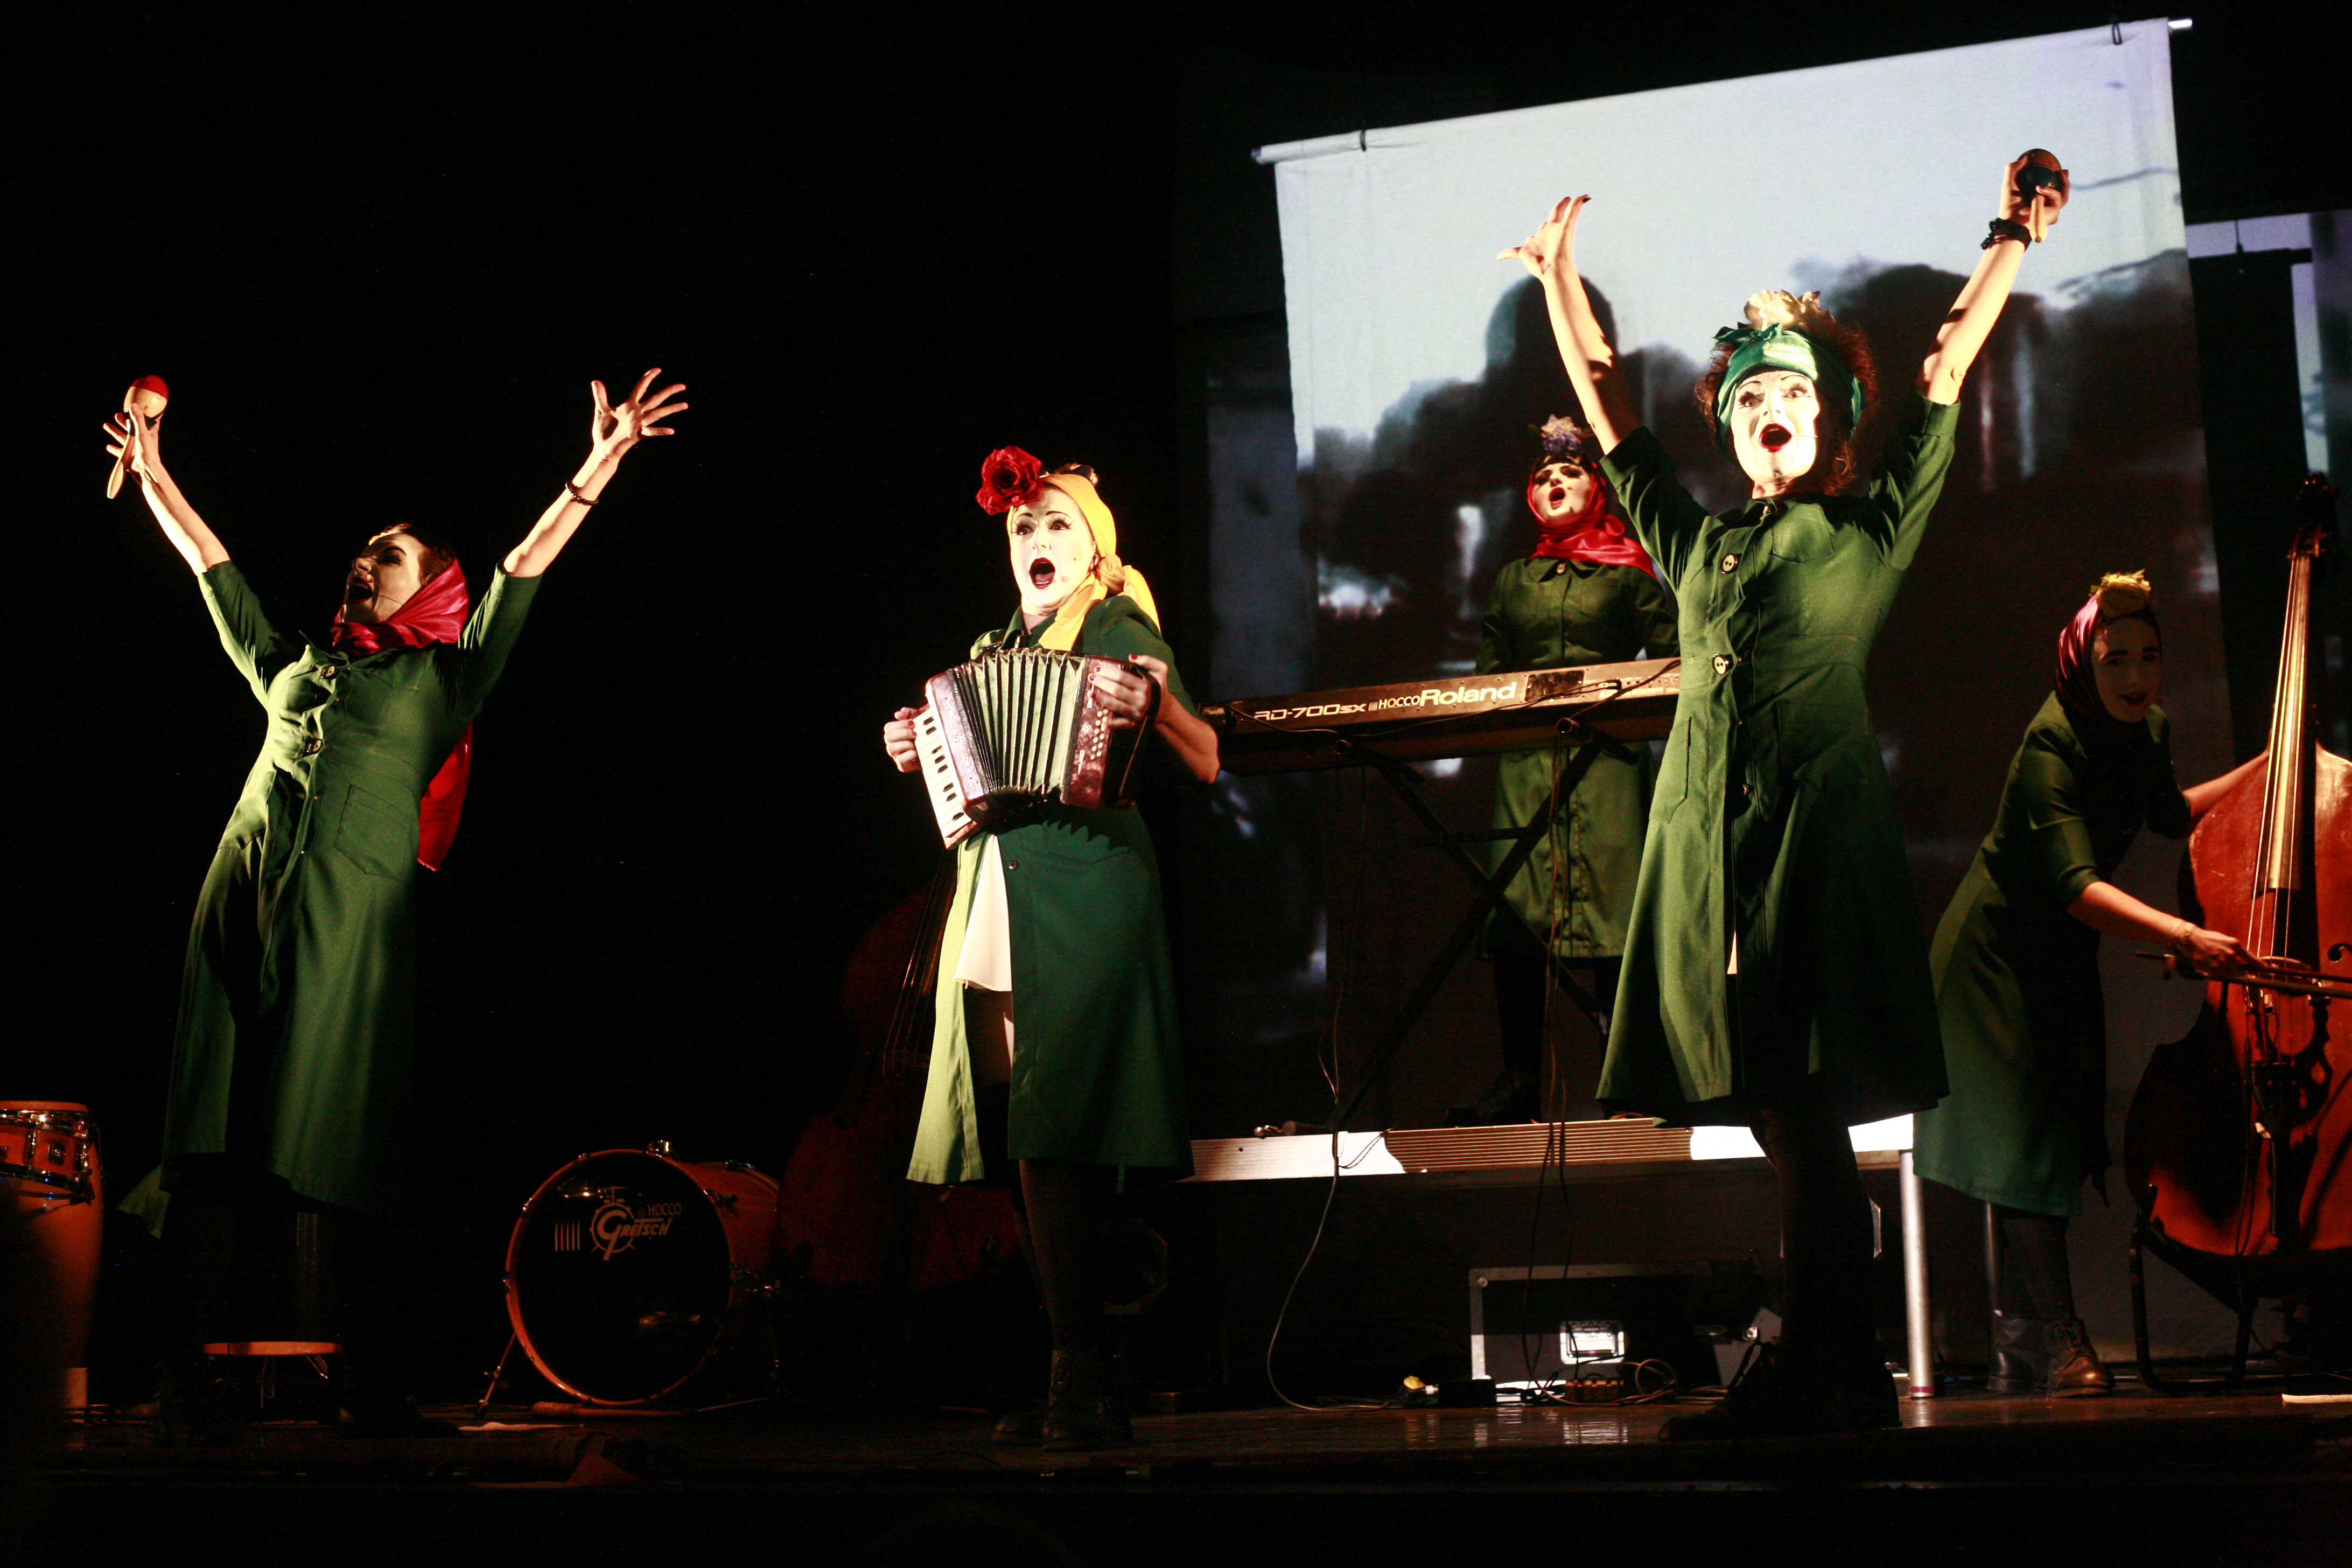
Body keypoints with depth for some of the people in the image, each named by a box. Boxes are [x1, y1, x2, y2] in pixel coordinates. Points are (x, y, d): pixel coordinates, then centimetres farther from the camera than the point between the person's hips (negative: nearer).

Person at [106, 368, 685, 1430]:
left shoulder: (442, 678, 15)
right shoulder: (291, 664, 26)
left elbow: (527, 566, 8)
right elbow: (211, 566, 34)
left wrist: (599, 465, 2)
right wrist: (152, 475, 40)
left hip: (352, 905, -4)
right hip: (243, 887, 4)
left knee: (336, 1152, -8)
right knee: (216, 1136, -4)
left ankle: (373, 1391, -6)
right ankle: (190, 1375, -5)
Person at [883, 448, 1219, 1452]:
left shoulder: (1121, 631, 4)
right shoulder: (992, 652, 24)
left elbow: (1209, 765, -3)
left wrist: (1159, 710, -22)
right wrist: (917, 756, 10)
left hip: (1079, 892, -7)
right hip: (990, 902, 7)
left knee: (1052, 1133, -15)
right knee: (1021, 1138, 4)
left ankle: (1081, 1382, -14)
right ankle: (1082, 1379, 10)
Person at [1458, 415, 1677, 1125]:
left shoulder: (1628, 573, 12)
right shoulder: (1513, 581, 22)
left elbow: (1671, 659, 6)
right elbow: (1488, 669, 22)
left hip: (1608, 753, -3)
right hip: (1525, 757, 3)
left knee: (1608, 904, -9)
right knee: (1514, 910, -4)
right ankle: (1518, 1083, -2)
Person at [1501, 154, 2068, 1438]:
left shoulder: (1870, 532, 10)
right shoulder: (1696, 546, 20)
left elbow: (1945, 370, 10)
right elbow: (1609, 410, 26)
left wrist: (2010, 240, 10)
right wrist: (1561, 277, 30)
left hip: (1820, 825, -4)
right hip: (1706, 837, 4)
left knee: (1804, 1110, -9)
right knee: (1787, 1122, 4)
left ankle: (1799, 1380, -6)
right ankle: (1851, 1377, 11)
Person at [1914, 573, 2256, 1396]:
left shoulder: (2147, 734, -1)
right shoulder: (2052, 748, -26)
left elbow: (2170, 815, 22)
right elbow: (2078, 887, -36)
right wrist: (2182, 935, -47)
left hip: (2063, 957, 8)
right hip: (1999, 950, -8)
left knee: (2054, 1139, 8)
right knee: (2032, 1138, -12)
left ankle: (2018, 1346, 16)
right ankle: (2057, 1341, -4)